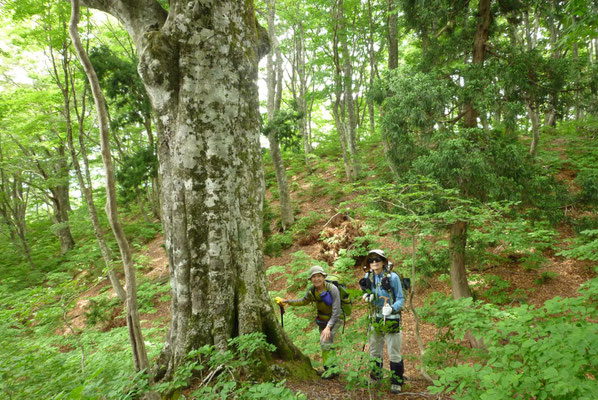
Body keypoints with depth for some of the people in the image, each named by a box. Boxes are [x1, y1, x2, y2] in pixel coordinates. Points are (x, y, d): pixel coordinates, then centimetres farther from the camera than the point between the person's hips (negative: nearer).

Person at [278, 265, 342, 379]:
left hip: (334, 319, -6)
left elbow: (336, 311, -29)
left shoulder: (332, 289, -29)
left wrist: (328, 327, -36)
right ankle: (328, 369, 31)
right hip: (322, 319, 7)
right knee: (324, 344, 15)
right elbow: (304, 301, 9)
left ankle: (331, 369, -10)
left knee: (326, 341, -21)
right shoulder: (312, 291, -11)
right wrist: (288, 301, 2)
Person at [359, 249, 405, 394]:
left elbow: (401, 299, -11)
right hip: (375, 318, 5)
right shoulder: (368, 277, 0)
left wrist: (392, 308, -29)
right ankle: (375, 378, 37)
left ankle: (396, 382, 22)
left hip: (391, 319, -5)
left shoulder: (393, 277, -15)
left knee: (394, 354, 4)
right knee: (374, 351, 18)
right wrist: (367, 296, -5)